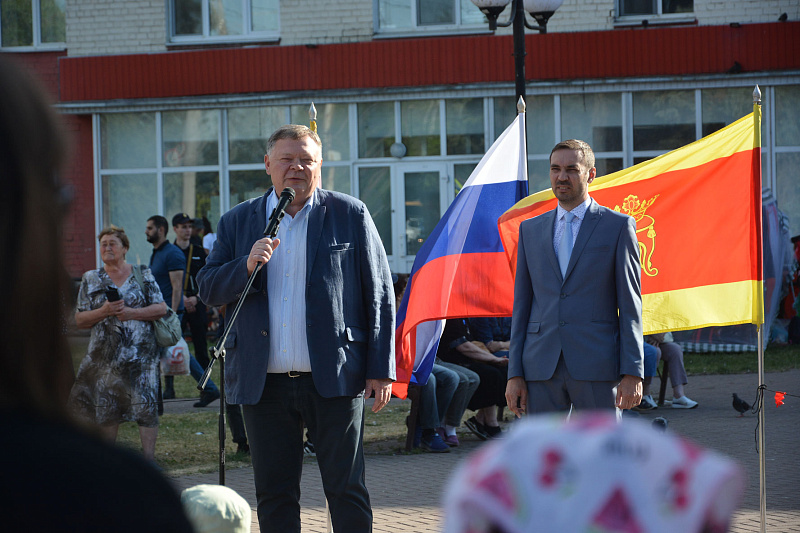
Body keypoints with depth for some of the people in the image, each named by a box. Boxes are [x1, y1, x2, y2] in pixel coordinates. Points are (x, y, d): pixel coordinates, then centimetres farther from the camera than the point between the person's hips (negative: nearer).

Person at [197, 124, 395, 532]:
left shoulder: (350, 215, 3)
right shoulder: (237, 222, 10)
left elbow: (380, 296, 3)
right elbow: (208, 291, 6)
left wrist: (381, 371, -2)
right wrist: (247, 265, -14)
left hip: (335, 379, -3)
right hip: (264, 384, 3)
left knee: (347, 491, -1)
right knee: (274, 497, 7)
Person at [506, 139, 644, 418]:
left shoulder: (618, 226, 4)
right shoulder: (531, 230, 15)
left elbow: (630, 307, 1)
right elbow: (522, 304, 14)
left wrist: (633, 373, -7)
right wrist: (515, 374, 6)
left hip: (597, 367, -3)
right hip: (541, 370, 3)